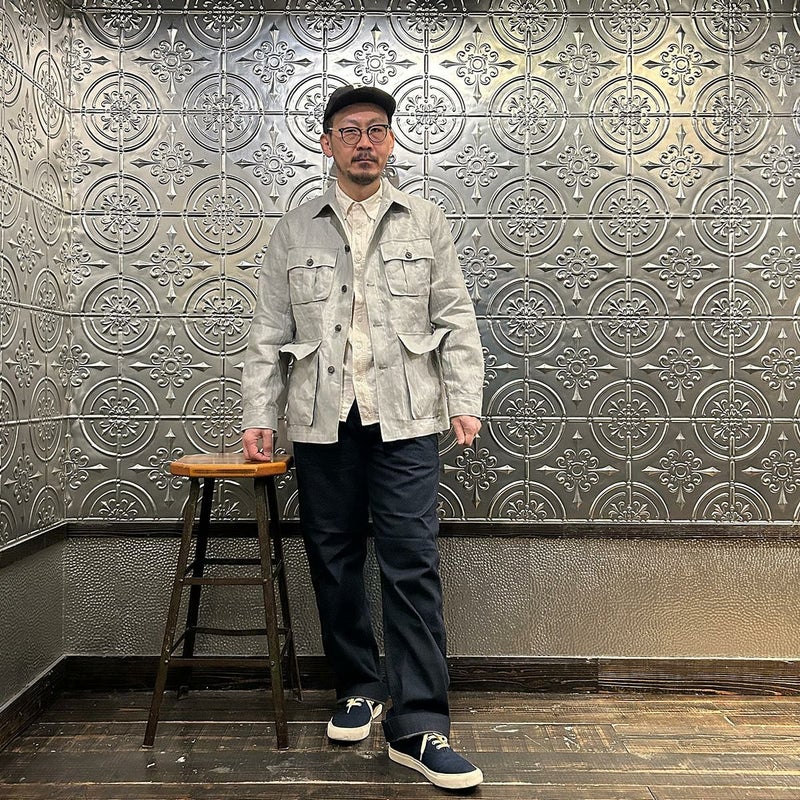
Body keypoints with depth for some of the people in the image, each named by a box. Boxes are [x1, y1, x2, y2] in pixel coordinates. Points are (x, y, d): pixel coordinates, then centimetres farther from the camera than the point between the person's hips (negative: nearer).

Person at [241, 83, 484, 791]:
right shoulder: (295, 230, 13)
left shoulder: (425, 221, 12)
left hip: (405, 418, -1)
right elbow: (269, 331, 10)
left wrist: (464, 400, -3)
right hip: (322, 421, 2)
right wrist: (258, 415, 3)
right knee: (334, 563, 8)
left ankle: (418, 727, 2)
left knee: (412, 566, -6)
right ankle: (360, 687, 28)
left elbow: (455, 319, 7)